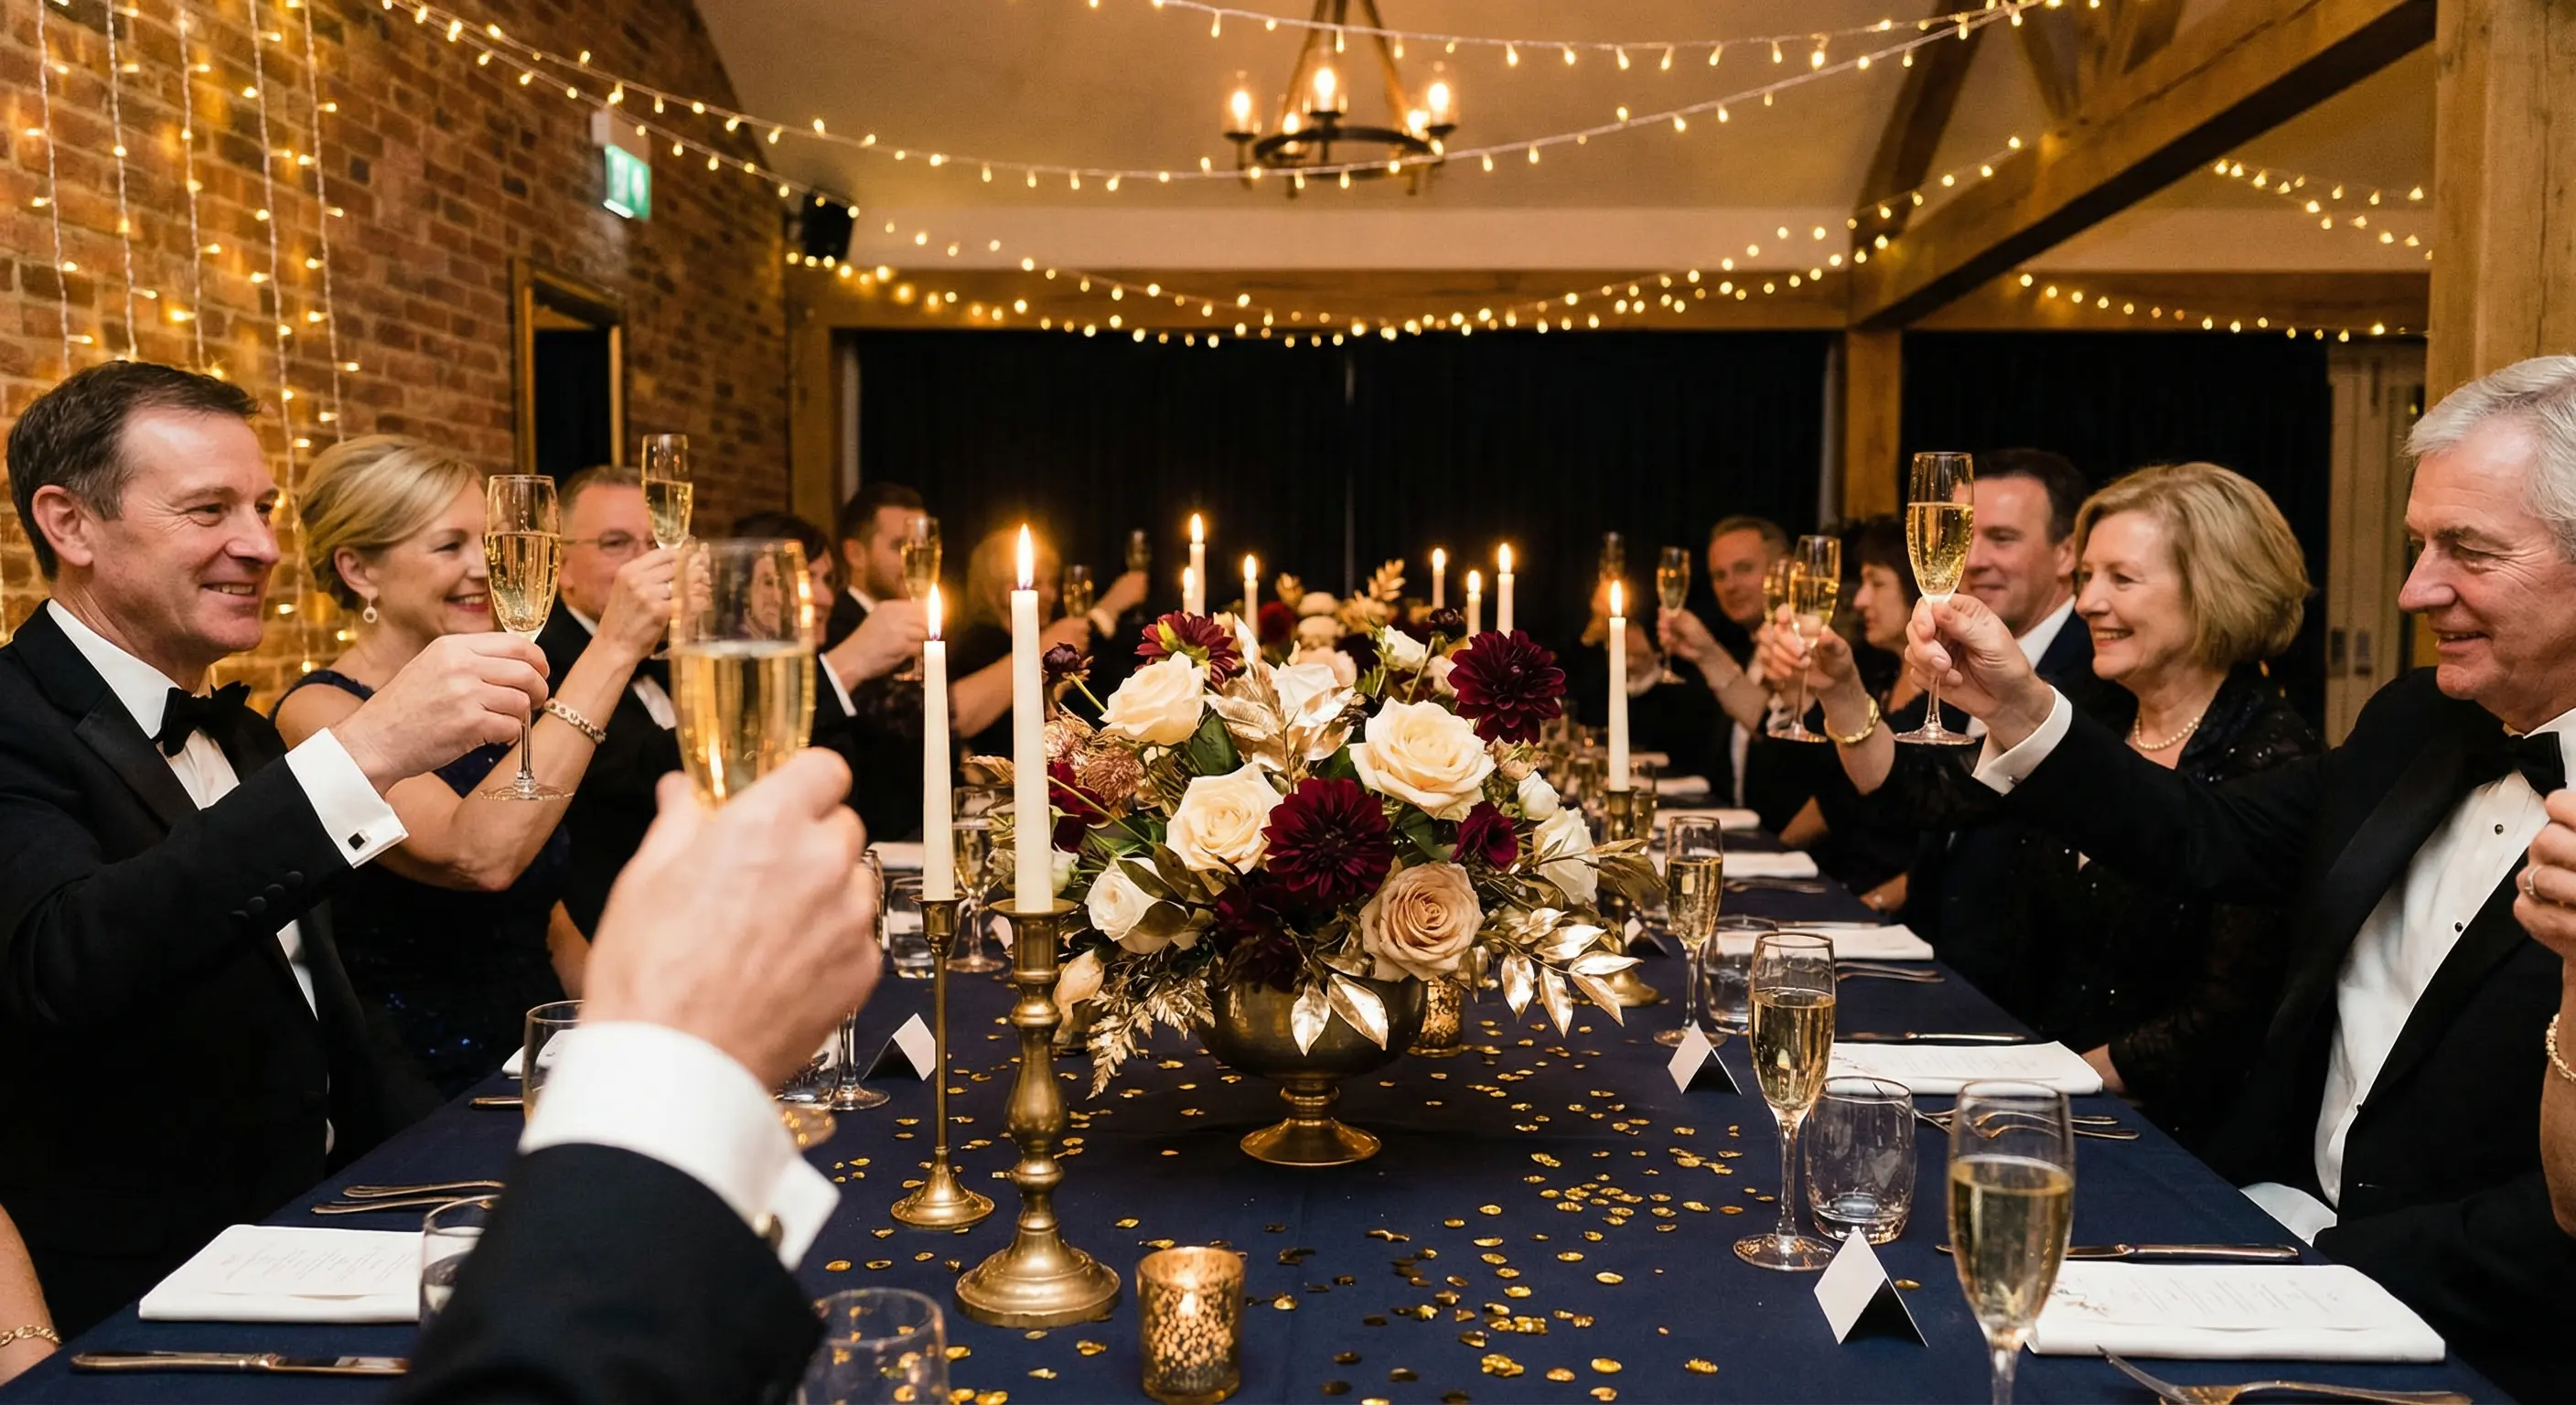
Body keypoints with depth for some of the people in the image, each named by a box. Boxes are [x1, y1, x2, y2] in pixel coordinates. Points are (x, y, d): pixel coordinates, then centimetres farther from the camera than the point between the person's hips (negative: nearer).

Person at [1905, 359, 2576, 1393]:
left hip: (2475, 1344, -6)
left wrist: (2324, 1267, -23)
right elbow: (2204, 842, 10)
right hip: (2276, 1206, 6)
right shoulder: (2413, 725, 6)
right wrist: (2016, 706, -1)